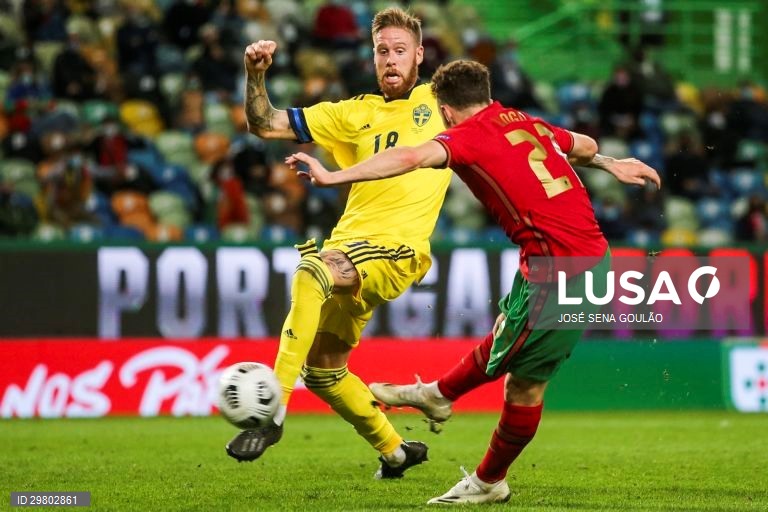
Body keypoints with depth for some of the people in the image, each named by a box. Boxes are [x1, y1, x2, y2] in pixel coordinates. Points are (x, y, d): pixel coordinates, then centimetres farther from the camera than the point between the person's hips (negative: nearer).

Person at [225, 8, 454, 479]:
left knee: (312, 271, -35)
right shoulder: (355, 114, 17)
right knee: (321, 369, 8)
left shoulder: (441, 103, 11)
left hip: (400, 247, -6)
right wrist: (256, 74, -3)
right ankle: (395, 450, 31)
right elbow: (266, 125, 12)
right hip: (348, 248, 6)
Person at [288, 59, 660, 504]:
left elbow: (412, 158, -27)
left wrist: (333, 176, -31)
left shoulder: (469, 135, -8)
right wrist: (610, 164, 58)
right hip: (593, 251, 8)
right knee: (505, 337, 28)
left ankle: (489, 482, 20)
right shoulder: (527, 124, 16)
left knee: (524, 382, 7)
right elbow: (583, 146, 36)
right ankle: (438, 395, 46)